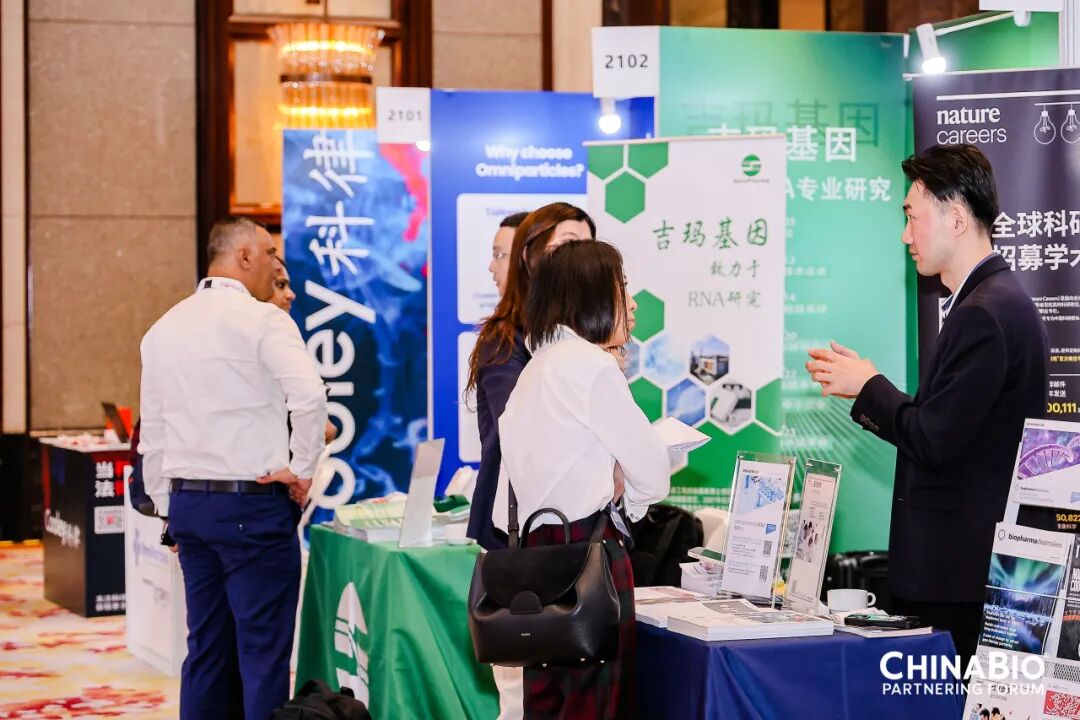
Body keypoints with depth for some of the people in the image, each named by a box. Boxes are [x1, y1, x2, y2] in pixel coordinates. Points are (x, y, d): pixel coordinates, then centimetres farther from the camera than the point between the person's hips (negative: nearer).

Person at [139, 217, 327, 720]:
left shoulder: (164, 328, 12)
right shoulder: (263, 320, -9)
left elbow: (152, 433, 15)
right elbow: (310, 395, -24)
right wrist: (302, 470, -12)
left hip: (187, 503, 7)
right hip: (252, 503, -7)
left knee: (206, 650, 12)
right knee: (263, 653, -3)